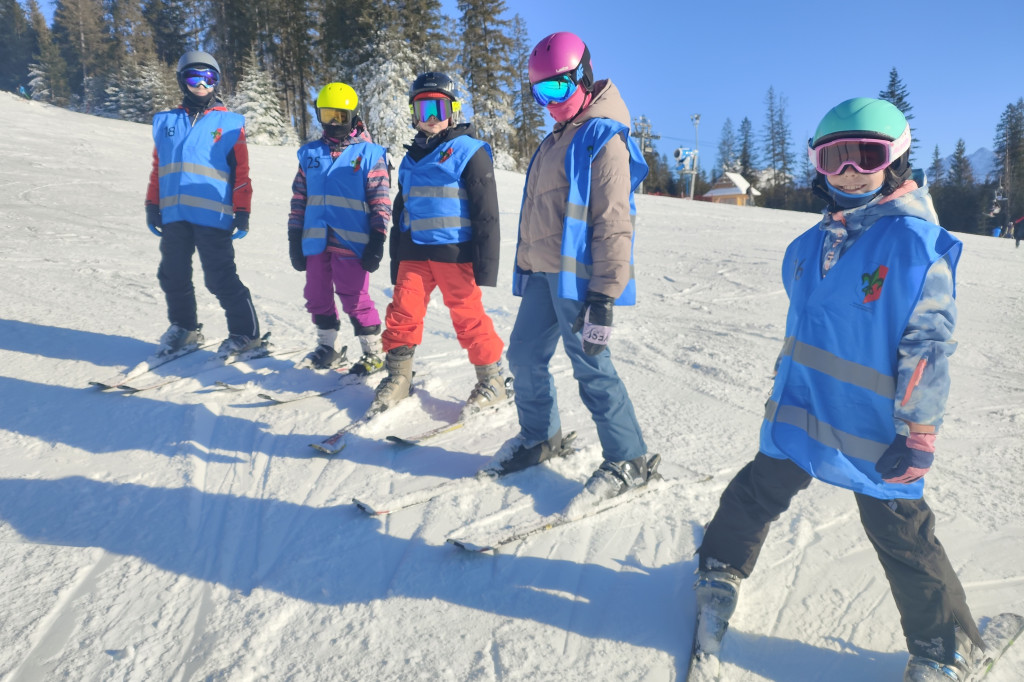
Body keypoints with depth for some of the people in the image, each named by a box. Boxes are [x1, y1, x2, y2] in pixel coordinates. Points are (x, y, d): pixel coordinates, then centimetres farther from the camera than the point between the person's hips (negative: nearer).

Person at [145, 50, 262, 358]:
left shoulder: (230, 123, 5)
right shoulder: (165, 122, 16)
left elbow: (241, 172, 2)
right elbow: (157, 168, 18)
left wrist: (242, 213, -4)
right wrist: (152, 205, 14)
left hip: (213, 217, -5)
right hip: (174, 216, 5)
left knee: (221, 279, -7)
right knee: (173, 276, 11)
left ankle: (246, 333, 4)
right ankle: (184, 327, 29)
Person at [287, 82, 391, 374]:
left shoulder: (370, 153, -1)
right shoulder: (310, 153, 13)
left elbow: (381, 201, -3)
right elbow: (299, 197, 14)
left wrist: (377, 241, -8)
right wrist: (294, 237, 9)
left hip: (351, 242, -5)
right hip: (316, 241, 6)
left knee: (355, 299, -3)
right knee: (317, 297, 14)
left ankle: (374, 353, 12)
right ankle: (327, 348, 31)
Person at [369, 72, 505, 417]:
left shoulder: (469, 152, -2)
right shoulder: (411, 158, 18)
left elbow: (486, 213, -7)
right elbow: (400, 212, 23)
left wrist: (486, 263, -12)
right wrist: (396, 261, 19)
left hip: (455, 253, -5)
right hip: (415, 252, 6)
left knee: (468, 317, -1)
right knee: (402, 313, 1)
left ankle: (492, 380, 14)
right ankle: (398, 377, 16)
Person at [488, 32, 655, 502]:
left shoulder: (603, 138, -9)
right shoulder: (554, 141, 20)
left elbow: (613, 222, -17)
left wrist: (604, 297, -21)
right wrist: (526, 267, 22)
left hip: (577, 276, -9)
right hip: (542, 273, 9)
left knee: (590, 366, -5)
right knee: (525, 356, 13)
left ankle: (629, 460, 11)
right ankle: (539, 437, 33)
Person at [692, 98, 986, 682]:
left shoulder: (915, 240, -14)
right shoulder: (815, 243, 5)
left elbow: (930, 341, -15)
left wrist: (920, 429, -16)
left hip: (876, 430, -5)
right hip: (802, 412, 6)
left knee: (902, 535, 8)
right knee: (758, 492, 17)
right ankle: (722, 569, 42)